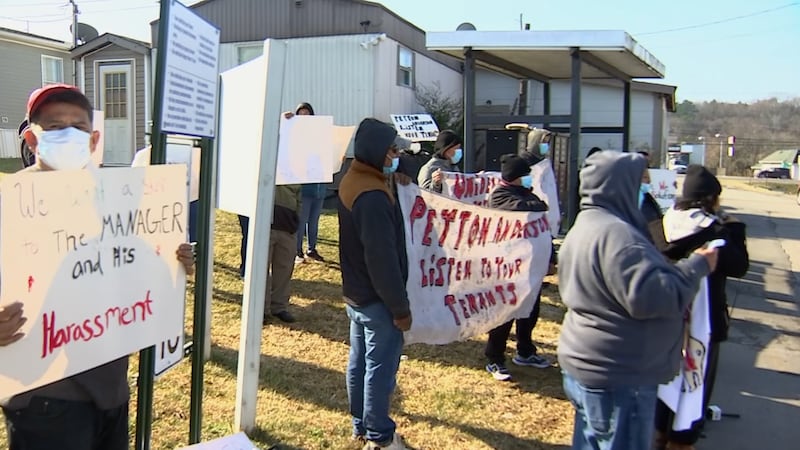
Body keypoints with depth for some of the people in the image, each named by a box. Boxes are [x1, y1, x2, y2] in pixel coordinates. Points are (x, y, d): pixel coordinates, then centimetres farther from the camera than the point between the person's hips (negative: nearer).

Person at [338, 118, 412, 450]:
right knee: (380, 368, 4)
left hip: (355, 294, 10)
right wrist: (400, 307, -19)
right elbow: (383, 259, -26)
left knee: (359, 362, 18)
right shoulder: (373, 197, -27)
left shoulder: (350, 181, 4)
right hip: (377, 300, -9)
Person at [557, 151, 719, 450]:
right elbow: (650, 297, -27)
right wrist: (697, 266, -13)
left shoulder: (585, 227, 13)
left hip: (589, 366, 11)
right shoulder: (613, 233, -22)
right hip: (617, 377, -11)